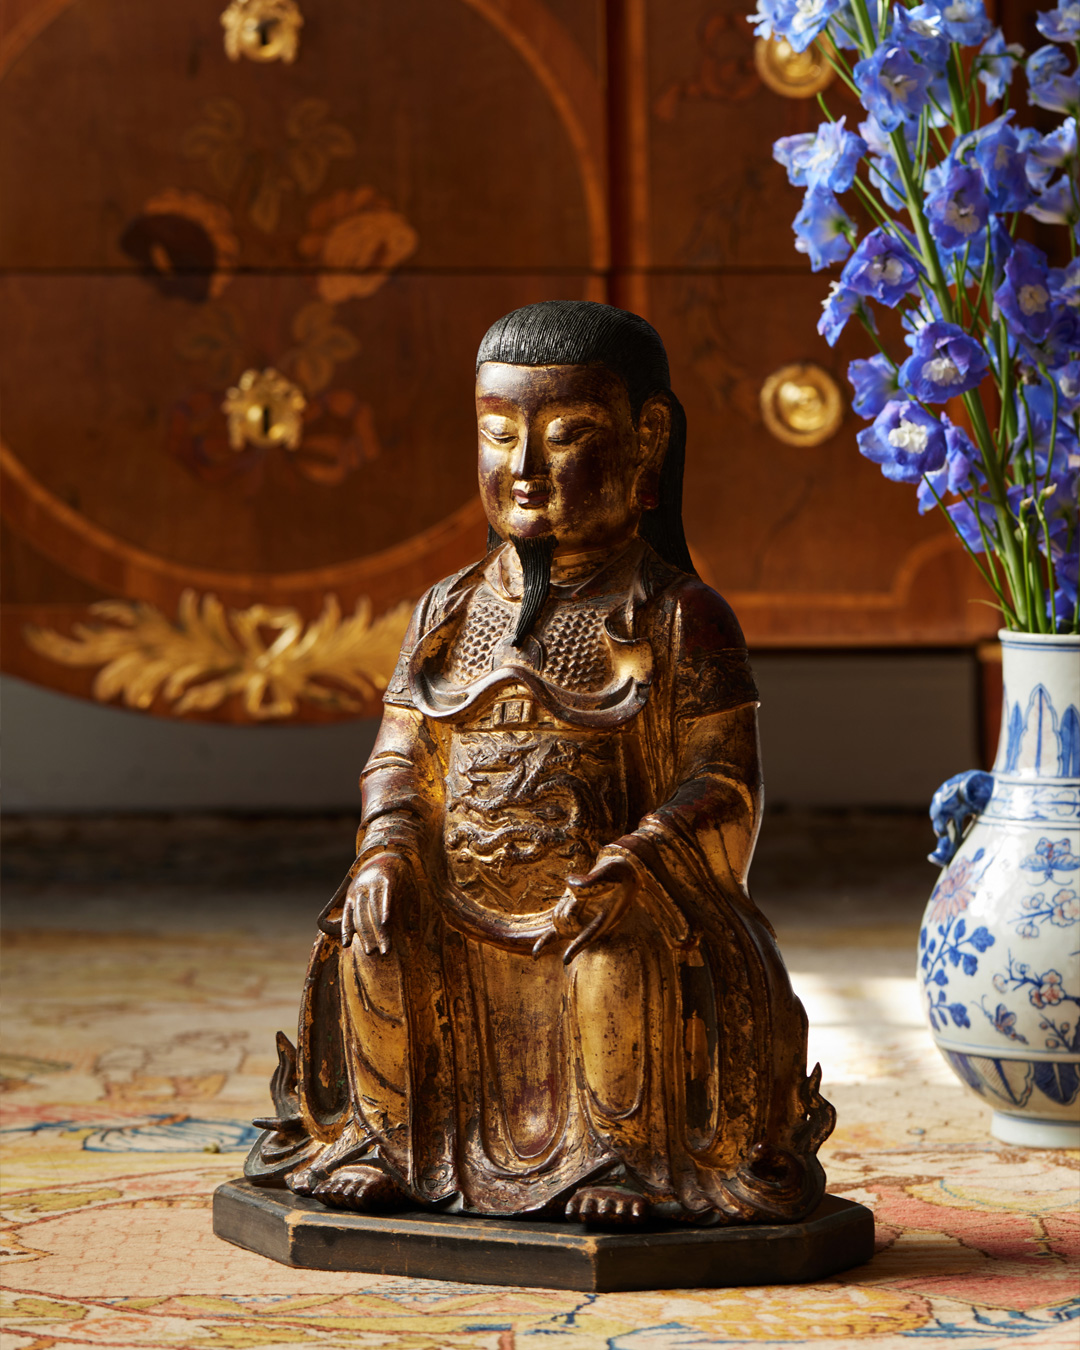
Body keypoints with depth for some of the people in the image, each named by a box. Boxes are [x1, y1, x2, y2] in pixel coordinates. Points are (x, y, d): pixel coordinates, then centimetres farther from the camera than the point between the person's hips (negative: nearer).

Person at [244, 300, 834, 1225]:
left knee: (618, 955, -33)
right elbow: (402, 755, 13)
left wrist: (629, 864, -23)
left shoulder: (677, 617, -2)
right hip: (463, 895, 4)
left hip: (596, 895, -4)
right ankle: (381, 1137, 2)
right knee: (368, 940, -18)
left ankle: (620, 1150, -12)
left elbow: (721, 777, -7)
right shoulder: (451, 612, 12)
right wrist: (387, 847, -8)